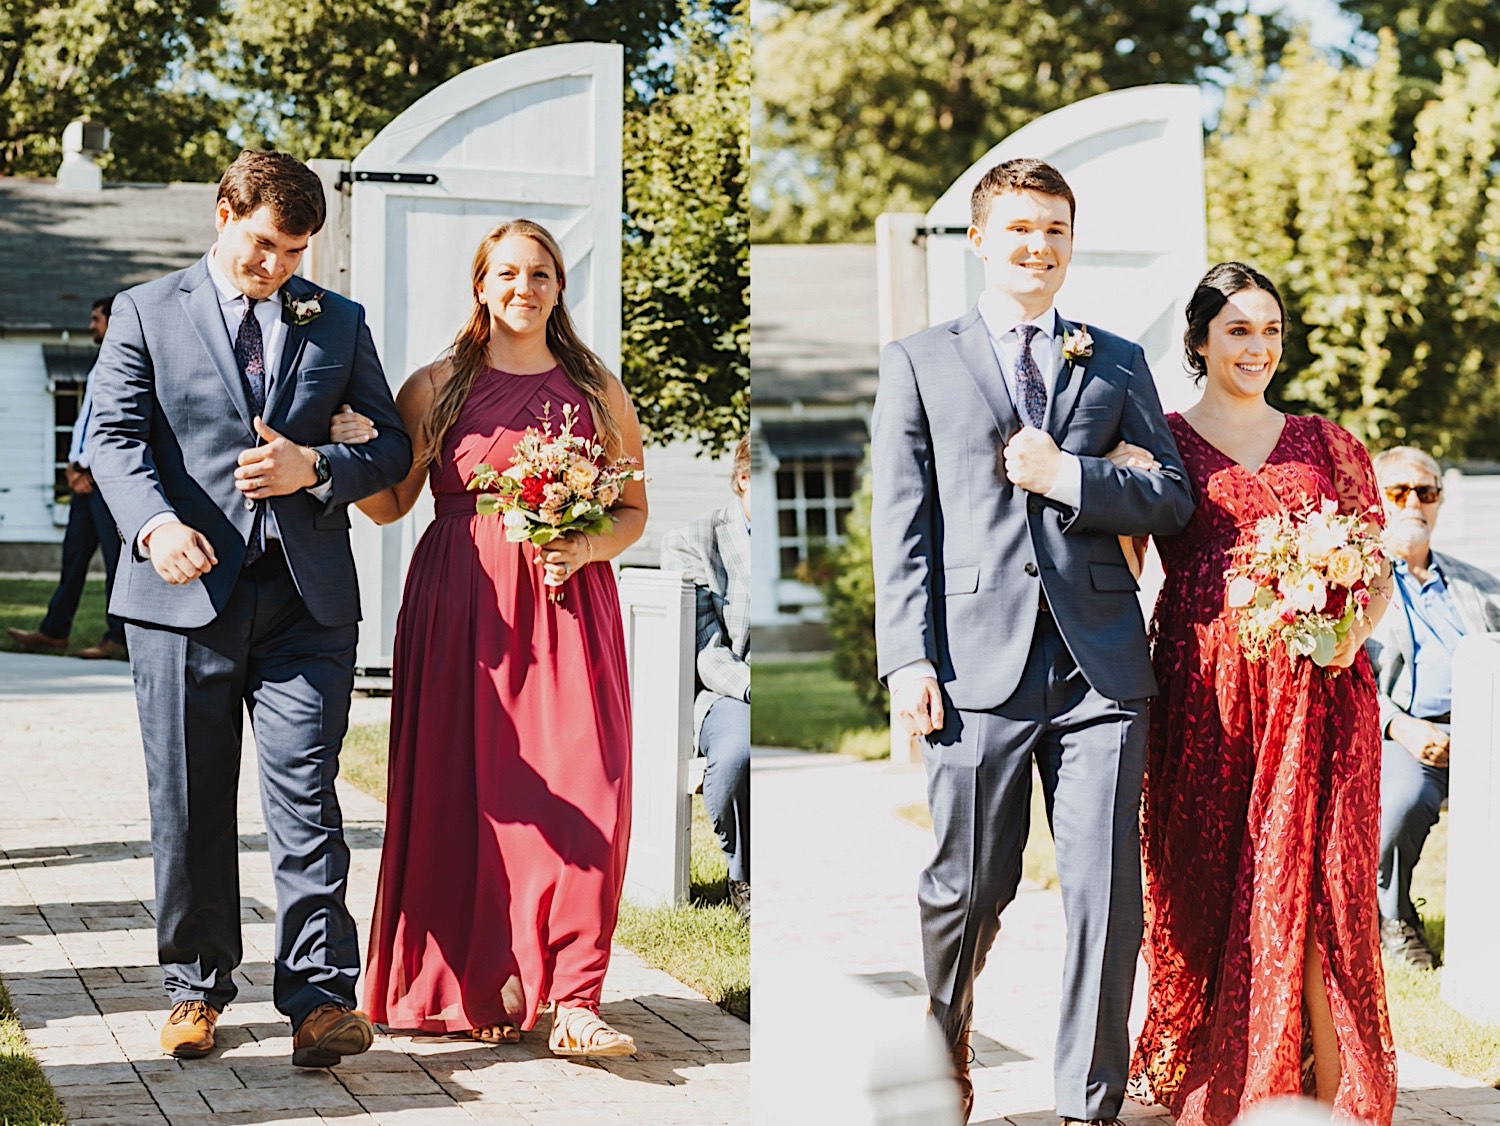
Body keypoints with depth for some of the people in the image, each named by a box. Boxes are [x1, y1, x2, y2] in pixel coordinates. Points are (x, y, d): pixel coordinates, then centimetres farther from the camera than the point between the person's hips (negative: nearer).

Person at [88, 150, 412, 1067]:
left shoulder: (339, 323, 14)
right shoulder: (147, 312, 9)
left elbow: (394, 443, 13)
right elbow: (116, 436, 0)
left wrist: (315, 466, -7)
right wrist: (154, 521, -19)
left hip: (307, 596, 0)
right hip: (187, 588, 0)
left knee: (304, 795, -7)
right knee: (189, 806, 5)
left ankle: (321, 996, -5)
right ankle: (197, 986, 19)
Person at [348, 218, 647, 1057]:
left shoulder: (598, 391, 11)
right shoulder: (437, 387, 10)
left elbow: (634, 511, 13)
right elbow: (390, 504, 11)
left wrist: (583, 549, -6)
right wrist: (353, 451, -9)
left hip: (568, 607, 0)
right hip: (461, 610, 0)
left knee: (578, 794, -11)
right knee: (465, 791, -1)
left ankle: (573, 1003, -11)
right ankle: (480, 986, 13)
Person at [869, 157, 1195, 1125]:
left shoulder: (1119, 364, 16)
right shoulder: (920, 362, 11)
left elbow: (1175, 498, 11)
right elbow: (903, 524, 4)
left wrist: (1070, 479, -6)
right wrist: (909, 658, -5)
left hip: (1101, 659, 2)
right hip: (980, 657, -1)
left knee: (1107, 897, 0)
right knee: (970, 890, 5)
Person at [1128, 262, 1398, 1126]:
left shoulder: (1325, 444, 15)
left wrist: (1353, 633, -6)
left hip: (1317, 691, 1)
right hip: (1208, 693, -1)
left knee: (1315, 883, -4)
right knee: (1211, 884, 1)